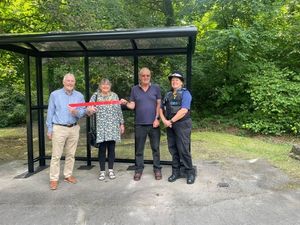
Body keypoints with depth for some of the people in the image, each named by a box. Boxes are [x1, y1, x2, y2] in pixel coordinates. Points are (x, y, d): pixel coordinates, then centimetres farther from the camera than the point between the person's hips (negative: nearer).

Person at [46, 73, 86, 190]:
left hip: (74, 128, 3)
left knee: (71, 154, 11)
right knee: (56, 155, 0)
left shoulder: (79, 96, 4)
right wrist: (49, 129, -2)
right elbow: (50, 112, 0)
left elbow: (83, 111, 3)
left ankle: (68, 175, 25)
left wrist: (76, 112, -20)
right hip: (59, 128, -3)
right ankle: (54, 179, 11)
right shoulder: (55, 94, -1)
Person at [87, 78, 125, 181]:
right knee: (102, 149, 2)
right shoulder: (96, 96, 3)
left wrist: (121, 123, 9)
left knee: (111, 148, 6)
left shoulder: (114, 96, 8)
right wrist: (89, 109, -29)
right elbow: (89, 109, -5)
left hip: (113, 126, 2)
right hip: (101, 127, -1)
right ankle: (102, 171, 15)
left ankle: (111, 170, 20)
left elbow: (119, 111, 10)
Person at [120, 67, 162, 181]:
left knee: (155, 148, 7)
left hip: (153, 123, 0)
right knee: (139, 149, 9)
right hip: (140, 124, 1)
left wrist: (157, 119, -6)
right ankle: (138, 170, 21)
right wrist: (126, 103, -18)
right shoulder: (134, 89, 5)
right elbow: (132, 106, 3)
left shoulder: (156, 88, 3)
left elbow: (159, 104, 2)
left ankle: (157, 169, 20)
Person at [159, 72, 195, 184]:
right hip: (170, 125, 6)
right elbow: (161, 108, 13)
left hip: (182, 124, -6)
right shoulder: (168, 94, 15)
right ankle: (175, 172, 22)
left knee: (183, 149, -5)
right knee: (173, 149, 10)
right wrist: (164, 120, -5)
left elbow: (183, 111, -17)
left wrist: (171, 121, -13)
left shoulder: (185, 93, -5)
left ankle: (190, 173, 10)